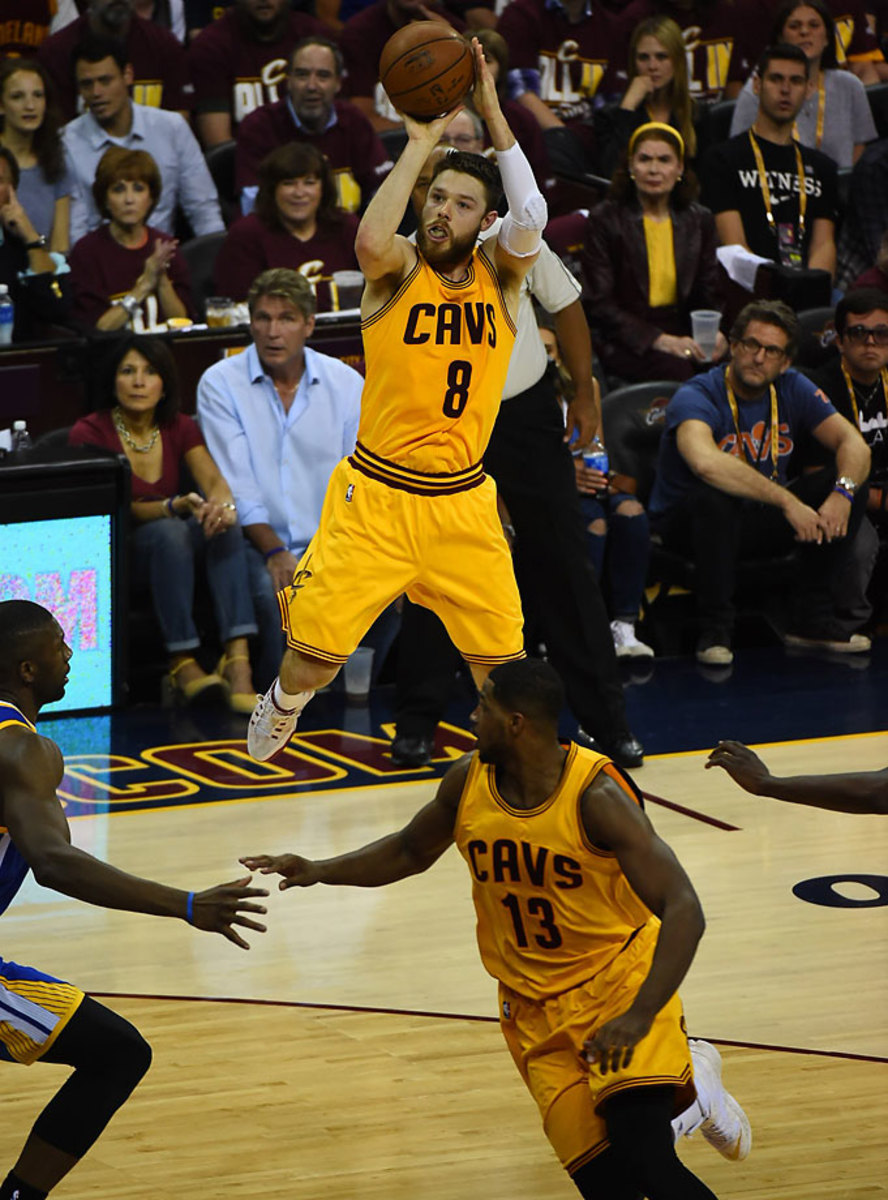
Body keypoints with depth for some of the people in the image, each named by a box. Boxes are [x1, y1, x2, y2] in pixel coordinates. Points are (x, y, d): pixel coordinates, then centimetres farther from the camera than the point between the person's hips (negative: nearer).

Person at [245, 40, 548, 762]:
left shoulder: (500, 276, 0)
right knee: (317, 649, -1)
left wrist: (494, 118, -26)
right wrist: (420, 143, -29)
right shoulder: (399, 268, -7)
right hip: (376, 493, -2)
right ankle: (282, 710, 31)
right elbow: (371, 241, -32)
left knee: (503, 659, 4)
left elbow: (531, 222, -22)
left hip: (462, 500, 2)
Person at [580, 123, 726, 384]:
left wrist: (714, 333, -10)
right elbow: (600, 304, -5)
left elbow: (710, 294, 14)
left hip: (680, 333, 3)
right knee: (678, 369, -35)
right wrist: (657, 340, -18)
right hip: (623, 341, -3)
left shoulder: (699, 221, 12)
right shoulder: (605, 220, 0)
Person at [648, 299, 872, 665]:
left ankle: (813, 617, -6)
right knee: (714, 497, -40)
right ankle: (714, 629, -24)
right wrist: (788, 502, -44)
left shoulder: (793, 390, -1)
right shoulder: (696, 397, -21)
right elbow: (706, 463, -42)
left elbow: (854, 444, -8)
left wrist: (843, 492, -31)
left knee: (851, 481, -11)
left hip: (761, 519, 6)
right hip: (686, 522, -6)